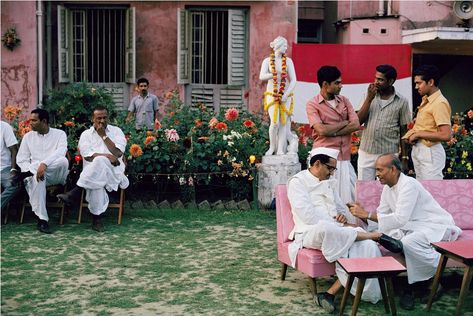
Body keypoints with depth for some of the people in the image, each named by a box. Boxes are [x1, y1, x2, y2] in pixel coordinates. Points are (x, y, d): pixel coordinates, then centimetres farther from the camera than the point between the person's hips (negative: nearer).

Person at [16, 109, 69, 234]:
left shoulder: (59, 134, 3)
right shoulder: (28, 136, 13)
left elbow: (61, 152, -16)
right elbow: (21, 159, 7)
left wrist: (44, 164, -32)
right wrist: (35, 171, -13)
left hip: (55, 175, -1)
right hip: (36, 172, 1)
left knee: (63, 161, -34)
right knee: (37, 178, -36)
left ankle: (25, 174, -22)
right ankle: (42, 220, -35)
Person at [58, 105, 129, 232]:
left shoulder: (116, 131, 14)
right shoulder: (86, 134, 15)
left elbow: (118, 153, -2)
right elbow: (88, 156, -2)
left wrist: (103, 135, -2)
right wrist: (107, 156, -16)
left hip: (113, 170, -1)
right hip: (92, 172, 1)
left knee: (100, 162, -37)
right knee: (96, 181, -39)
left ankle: (74, 193, -37)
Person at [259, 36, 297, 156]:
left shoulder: (288, 61, 5)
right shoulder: (267, 61, 3)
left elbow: (293, 80, -1)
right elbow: (262, 76, -11)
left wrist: (286, 95, -12)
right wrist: (275, 75, -25)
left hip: (285, 95, 1)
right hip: (272, 95, -1)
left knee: (283, 122, -3)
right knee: (274, 122, -10)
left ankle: (281, 150, 2)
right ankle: (272, 147, 9)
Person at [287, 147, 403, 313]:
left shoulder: (329, 183, 24)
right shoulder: (297, 182, 0)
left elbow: (341, 207, 31)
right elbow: (307, 216, -12)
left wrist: (343, 215, 4)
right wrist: (341, 225, -12)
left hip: (336, 231, 7)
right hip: (311, 232, -7)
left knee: (369, 247, -23)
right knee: (326, 229, -43)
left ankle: (331, 293, -26)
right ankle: (375, 235, -23)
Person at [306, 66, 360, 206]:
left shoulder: (344, 101, 12)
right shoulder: (312, 104, -3)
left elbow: (356, 125, 0)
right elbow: (321, 130, -17)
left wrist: (332, 132, -10)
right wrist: (344, 123, -3)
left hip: (344, 158, 5)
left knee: (350, 198, 6)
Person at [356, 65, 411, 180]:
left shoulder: (401, 102, -1)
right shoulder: (370, 95, 6)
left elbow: (403, 131, 2)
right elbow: (359, 121, -3)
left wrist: (404, 158, 0)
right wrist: (369, 98, -11)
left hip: (388, 155, -2)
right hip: (366, 154, 3)